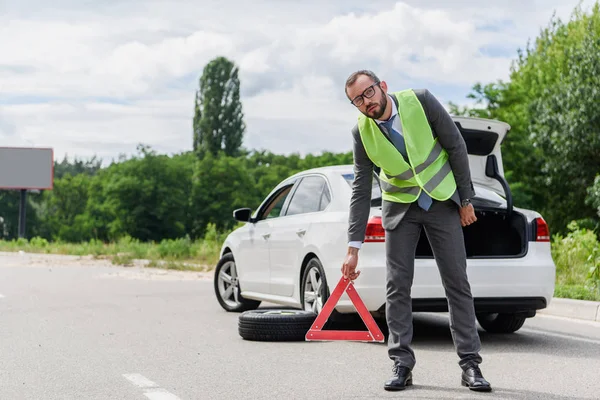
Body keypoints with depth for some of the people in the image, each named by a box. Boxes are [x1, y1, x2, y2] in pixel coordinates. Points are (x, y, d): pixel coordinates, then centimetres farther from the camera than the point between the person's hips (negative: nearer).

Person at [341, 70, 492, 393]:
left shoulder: (420, 101, -16)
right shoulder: (361, 133, -11)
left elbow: (456, 147, -8)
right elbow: (361, 190, -7)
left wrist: (466, 199, -7)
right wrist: (353, 247, -10)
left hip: (442, 201, -1)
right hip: (399, 206, 1)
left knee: (457, 282, -2)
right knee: (397, 285, -4)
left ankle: (470, 363, 2)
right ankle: (401, 364, 2)